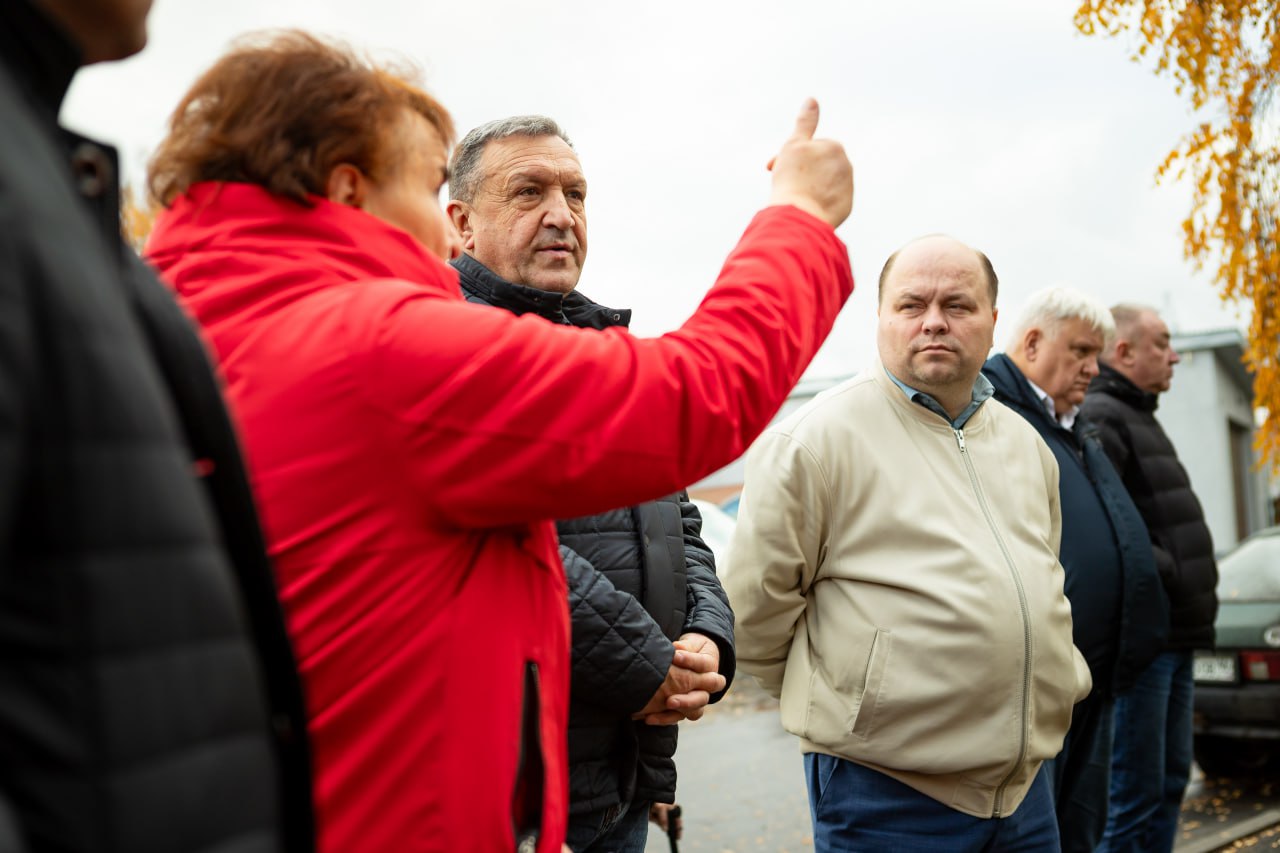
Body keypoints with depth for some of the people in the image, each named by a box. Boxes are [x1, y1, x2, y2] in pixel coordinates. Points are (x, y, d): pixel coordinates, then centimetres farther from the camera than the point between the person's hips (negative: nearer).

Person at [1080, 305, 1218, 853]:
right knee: (1134, 793, -4)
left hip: (1173, 635, 10)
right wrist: (1171, 575, -21)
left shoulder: (1139, 417, 21)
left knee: (1170, 780, 16)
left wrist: (1195, 594, 12)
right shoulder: (1099, 418, -13)